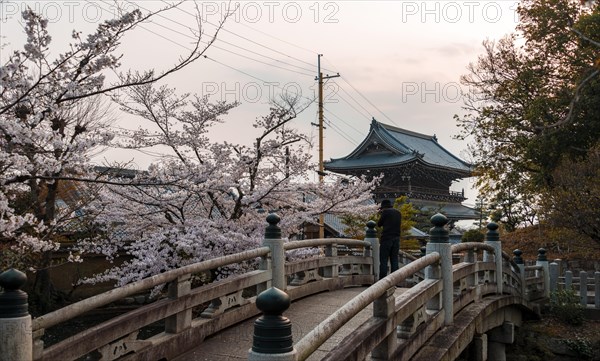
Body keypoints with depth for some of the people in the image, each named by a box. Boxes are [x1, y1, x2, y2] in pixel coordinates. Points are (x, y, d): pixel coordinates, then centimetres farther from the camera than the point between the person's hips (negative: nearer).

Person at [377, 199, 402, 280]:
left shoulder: (385, 212, -5)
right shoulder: (398, 212, 13)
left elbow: (379, 224, 1)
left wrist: (380, 215, 18)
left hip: (386, 238, -6)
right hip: (396, 238, 6)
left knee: (383, 261, -3)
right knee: (394, 260, 7)